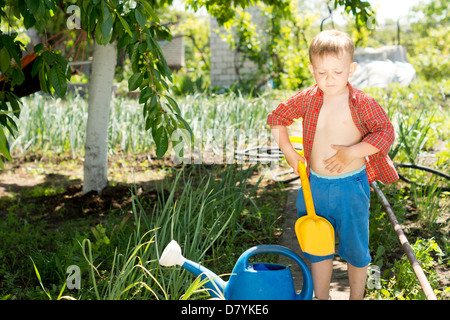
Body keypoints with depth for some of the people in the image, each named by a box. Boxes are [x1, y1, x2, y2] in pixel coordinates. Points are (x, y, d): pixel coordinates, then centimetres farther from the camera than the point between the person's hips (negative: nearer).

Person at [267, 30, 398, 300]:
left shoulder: (362, 103, -10)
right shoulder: (306, 100, -2)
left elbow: (386, 132, -14)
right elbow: (277, 117, 10)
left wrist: (352, 152, -23)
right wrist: (288, 150, -1)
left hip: (351, 186, -3)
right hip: (315, 185, 3)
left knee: (355, 247, 11)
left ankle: (357, 297, 32)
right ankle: (321, 297, 34)